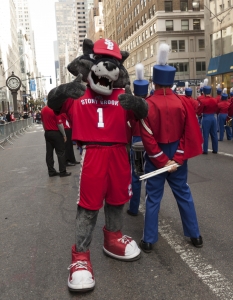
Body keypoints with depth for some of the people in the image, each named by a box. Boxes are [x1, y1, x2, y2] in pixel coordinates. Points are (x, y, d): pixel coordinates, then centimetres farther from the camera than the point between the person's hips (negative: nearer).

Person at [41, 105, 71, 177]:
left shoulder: (43, 110, 6)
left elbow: (43, 122, 13)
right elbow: (59, 124, -16)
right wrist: (64, 135, -7)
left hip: (47, 133, 7)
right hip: (56, 133, -7)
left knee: (49, 153, 8)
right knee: (61, 152, 1)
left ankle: (51, 171, 13)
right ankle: (62, 172, 3)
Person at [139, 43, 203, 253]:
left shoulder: (148, 105, -15)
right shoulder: (183, 102, -5)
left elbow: (148, 138, -17)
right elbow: (189, 133, -7)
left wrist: (162, 161, -11)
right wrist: (178, 158, -7)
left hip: (156, 157, -3)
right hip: (177, 155, 3)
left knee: (153, 197, 6)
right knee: (183, 193, 16)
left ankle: (149, 241, 15)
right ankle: (195, 235, 25)